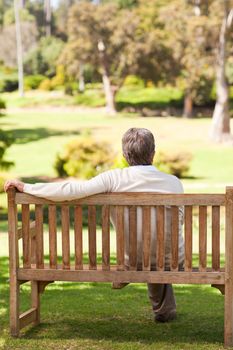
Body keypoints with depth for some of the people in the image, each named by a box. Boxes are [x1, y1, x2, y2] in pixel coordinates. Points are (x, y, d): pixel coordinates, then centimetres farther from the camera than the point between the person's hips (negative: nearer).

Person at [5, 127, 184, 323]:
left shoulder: (115, 179, -16)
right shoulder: (174, 183, -13)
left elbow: (72, 190, -23)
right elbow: (179, 221, -1)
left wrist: (25, 187, -13)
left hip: (134, 261, 0)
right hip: (172, 260, 0)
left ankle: (164, 309, 55)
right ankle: (165, 309, 51)